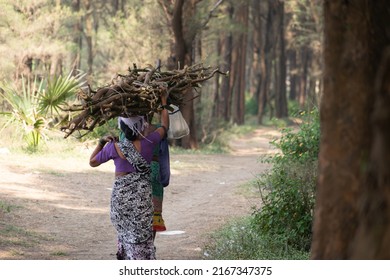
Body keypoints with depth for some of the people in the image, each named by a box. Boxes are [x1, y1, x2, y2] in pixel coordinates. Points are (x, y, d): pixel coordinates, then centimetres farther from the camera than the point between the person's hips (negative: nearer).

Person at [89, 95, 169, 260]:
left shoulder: (114, 148, -9)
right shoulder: (148, 143, -8)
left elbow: (92, 162, 5)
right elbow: (164, 127, 10)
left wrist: (102, 142, 12)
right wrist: (163, 104, 20)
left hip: (121, 195, 0)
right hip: (142, 195, 0)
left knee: (125, 233, 15)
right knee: (142, 236, 4)